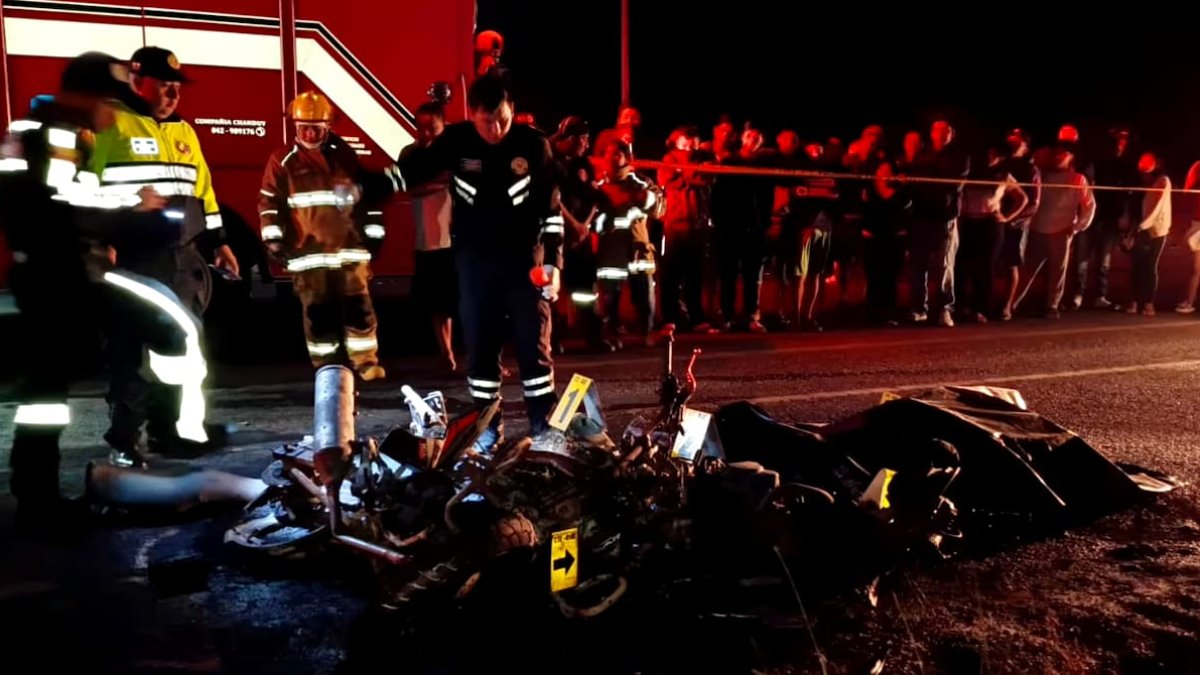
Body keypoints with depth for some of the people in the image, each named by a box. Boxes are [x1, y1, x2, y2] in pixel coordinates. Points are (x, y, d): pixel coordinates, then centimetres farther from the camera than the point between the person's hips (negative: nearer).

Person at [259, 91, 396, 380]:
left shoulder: (344, 154, 11)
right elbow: (269, 200, 4)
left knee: (359, 306, 0)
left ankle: (366, 362, 8)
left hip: (349, 247, 1)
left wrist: (373, 231, 11)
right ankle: (326, 368, 12)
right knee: (318, 311, 2)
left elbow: (368, 193, 14)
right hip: (308, 252, -1)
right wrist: (273, 236, -5)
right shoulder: (283, 160, 5)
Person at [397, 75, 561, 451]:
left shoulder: (534, 144, -4)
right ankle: (487, 427, 19)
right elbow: (411, 174, 3)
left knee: (534, 346, 2)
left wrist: (554, 261, -7)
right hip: (474, 261, 1)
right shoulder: (455, 141, -2)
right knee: (479, 347, 6)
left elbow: (551, 208, -2)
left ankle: (543, 429, 12)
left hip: (525, 259, -1)